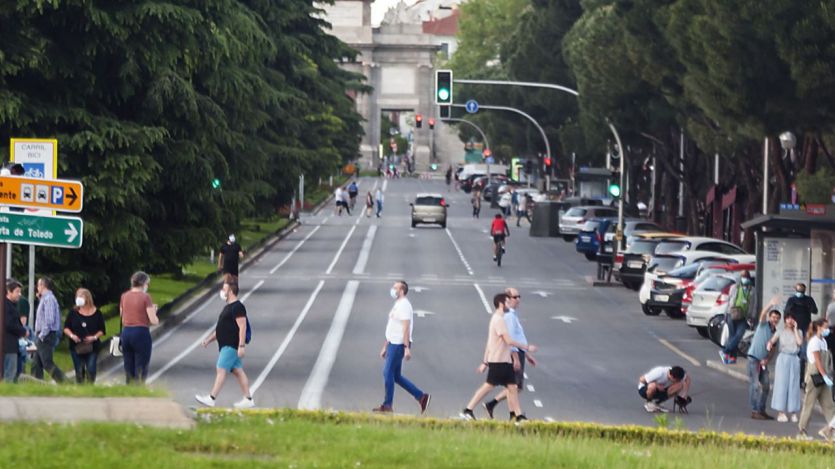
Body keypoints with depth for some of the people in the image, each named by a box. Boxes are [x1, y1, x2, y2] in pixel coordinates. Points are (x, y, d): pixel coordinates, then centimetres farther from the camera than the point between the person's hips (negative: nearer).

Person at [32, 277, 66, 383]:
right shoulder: (45, 298, 16)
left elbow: (49, 320, -22)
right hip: (42, 336, 10)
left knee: (47, 363, -12)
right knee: (36, 365, 10)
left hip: (45, 337, -10)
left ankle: (63, 382, -15)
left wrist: (42, 336, -19)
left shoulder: (48, 299, -14)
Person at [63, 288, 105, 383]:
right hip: (76, 347, 2)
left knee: (91, 371, -9)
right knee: (79, 371, 3)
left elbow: (102, 330, 5)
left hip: (92, 347, -2)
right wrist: (71, 335, -11)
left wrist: (94, 337, -13)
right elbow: (66, 328, 8)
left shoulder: (97, 313, 2)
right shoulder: (73, 313, 6)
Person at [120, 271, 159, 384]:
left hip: (126, 332, 5)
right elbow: (154, 321, -11)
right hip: (141, 333, -5)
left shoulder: (124, 296, 7)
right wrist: (154, 311, 9)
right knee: (141, 370, -1)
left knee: (128, 370, 12)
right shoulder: (145, 297, -9)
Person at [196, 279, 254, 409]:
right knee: (237, 371, 10)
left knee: (221, 370, -12)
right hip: (226, 345, 10)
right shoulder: (228, 307, 19)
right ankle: (248, 399, 11)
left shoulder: (237, 307, -13)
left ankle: (211, 398, -15)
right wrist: (209, 339, 22)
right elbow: (222, 328, 27)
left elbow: (242, 327, -20)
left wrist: (241, 346, -25)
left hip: (231, 346, -10)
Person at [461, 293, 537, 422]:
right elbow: (508, 341, -20)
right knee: (489, 386, -7)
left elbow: (489, 343, 20)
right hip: (498, 360, -10)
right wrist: (526, 347, -14)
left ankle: (518, 416, 4)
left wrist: (485, 362, 21)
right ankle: (468, 410, -3)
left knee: (512, 387, 5)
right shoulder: (498, 320, -14)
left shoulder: (497, 318, 17)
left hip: (505, 360, 10)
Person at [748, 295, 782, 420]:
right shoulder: (763, 325, -5)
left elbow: (772, 348, 15)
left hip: (764, 361, 7)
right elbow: (763, 314, -25)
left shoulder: (775, 332, 13)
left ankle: (762, 410, 19)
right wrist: (771, 304, -42)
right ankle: (754, 411, -7)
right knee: (755, 385, -8)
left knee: (765, 385, 9)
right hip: (754, 358, -7)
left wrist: (767, 359, -4)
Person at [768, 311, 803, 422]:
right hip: (783, 358, -2)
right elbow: (772, 340, -8)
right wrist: (769, 343, -31)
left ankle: (793, 412, 4)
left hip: (794, 360, 2)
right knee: (781, 384, -4)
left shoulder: (798, 332, 12)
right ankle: (781, 412, -3)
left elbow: (800, 342, -6)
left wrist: (795, 329, -2)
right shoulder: (781, 332, 6)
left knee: (794, 386, 1)